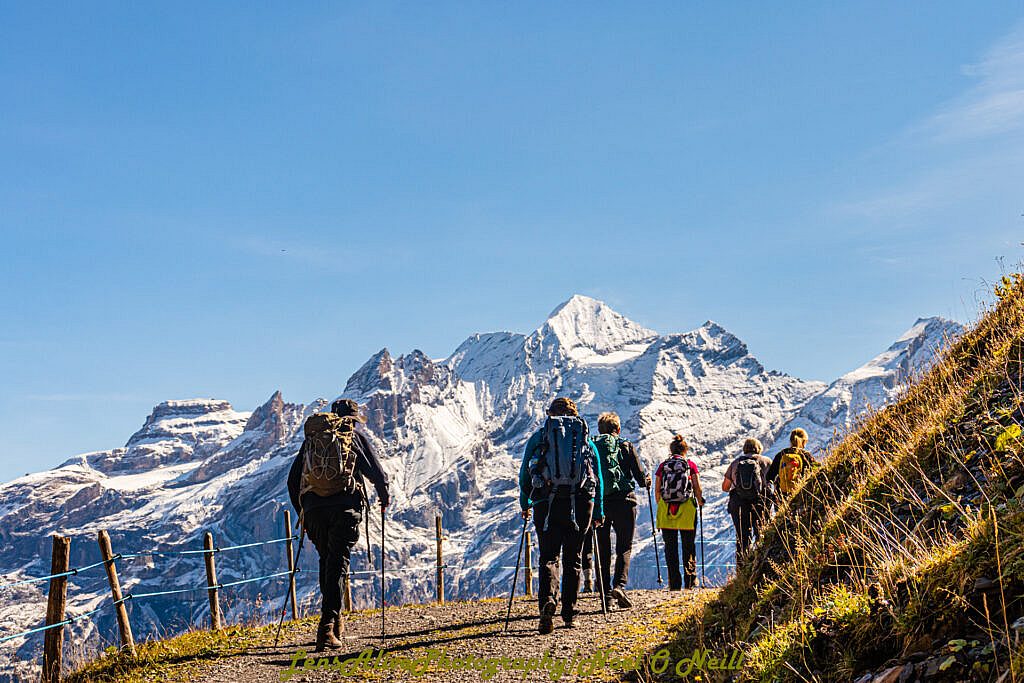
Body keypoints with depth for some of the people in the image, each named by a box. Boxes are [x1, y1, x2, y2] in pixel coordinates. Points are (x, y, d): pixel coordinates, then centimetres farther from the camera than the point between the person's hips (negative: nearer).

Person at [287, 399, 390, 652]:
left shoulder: (310, 438, 20)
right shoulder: (356, 437, 10)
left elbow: (293, 480, 19)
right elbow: (377, 473, 8)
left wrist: (302, 512, 29)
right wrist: (383, 496, 28)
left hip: (313, 507, 3)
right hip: (345, 507, -3)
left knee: (326, 561, 20)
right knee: (337, 564, -6)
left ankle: (334, 618, 26)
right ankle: (327, 626, -17)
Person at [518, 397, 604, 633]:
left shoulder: (538, 437, 12)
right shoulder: (586, 440, 15)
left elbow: (524, 475, 13)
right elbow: (598, 479, 15)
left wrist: (525, 505, 26)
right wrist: (598, 512, 22)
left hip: (547, 503, -1)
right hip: (581, 503, 1)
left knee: (548, 557, 3)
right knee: (572, 558, 12)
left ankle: (548, 600, -23)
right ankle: (569, 614, 11)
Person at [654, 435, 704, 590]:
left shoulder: (663, 466, 5)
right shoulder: (691, 465, 2)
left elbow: (657, 490, 5)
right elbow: (697, 488, 1)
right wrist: (700, 501, 19)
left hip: (666, 509, 1)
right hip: (687, 508, -1)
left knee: (670, 547, 5)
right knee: (688, 545, 10)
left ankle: (674, 583, 3)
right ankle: (690, 580, 11)